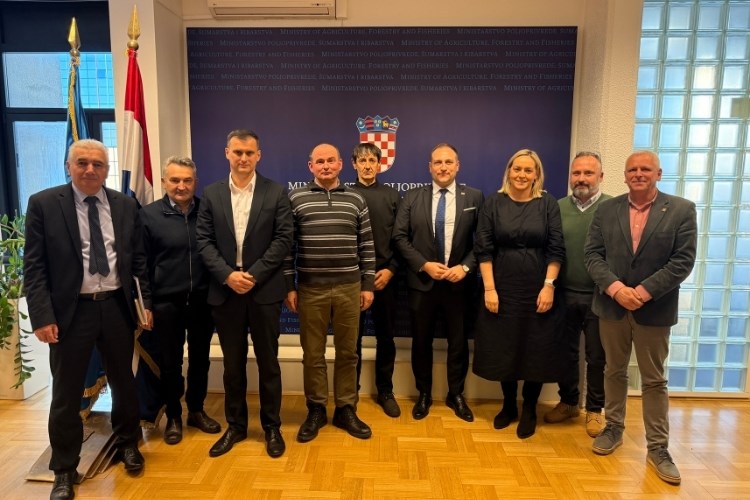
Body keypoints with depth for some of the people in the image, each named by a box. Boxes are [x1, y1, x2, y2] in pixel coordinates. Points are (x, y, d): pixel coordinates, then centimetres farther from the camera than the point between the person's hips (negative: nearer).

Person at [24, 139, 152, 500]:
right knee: (66, 394, 9)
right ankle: (64, 471, 28)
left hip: (117, 307, 3)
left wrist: (145, 302, 3)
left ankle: (127, 444, 40)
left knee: (123, 382, 18)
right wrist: (41, 316, -12)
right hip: (71, 310, -2)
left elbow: (138, 260, 8)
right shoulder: (43, 204, -4)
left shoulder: (125, 205, 4)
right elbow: (34, 266, -6)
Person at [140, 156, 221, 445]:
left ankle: (196, 411, 34)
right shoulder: (149, 214, -4)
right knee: (170, 363, 12)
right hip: (166, 302, -1)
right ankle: (173, 417, 30)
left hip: (202, 300, 2)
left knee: (200, 359, 15)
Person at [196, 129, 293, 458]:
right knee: (232, 364, 13)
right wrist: (227, 275, -12)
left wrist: (254, 275, -13)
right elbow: (204, 240, 2)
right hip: (225, 290, 2)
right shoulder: (211, 194, 7)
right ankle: (235, 426, 29)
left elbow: (283, 239, -6)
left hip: (264, 289, -2)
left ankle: (272, 427, 23)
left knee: (268, 362, 8)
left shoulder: (276, 192, 0)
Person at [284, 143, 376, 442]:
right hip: (310, 288, -1)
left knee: (347, 352, 10)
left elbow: (366, 246, 7)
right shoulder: (295, 199, 1)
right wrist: (289, 286, -3)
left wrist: (368, 284, 3)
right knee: (312, 353, 9)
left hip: (349, 287, 2)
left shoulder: (355, 200, 6)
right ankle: (315, 410, 25)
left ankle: (346, 410, 25)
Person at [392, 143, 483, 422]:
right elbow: (400, 237, -3)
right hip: (422, 282, 0)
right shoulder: (412, 197, 1)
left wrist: (465, 267, -13)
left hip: (459, 282, 0)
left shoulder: (474, 197, 1)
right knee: (421, 341, 11)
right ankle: (424, 394, 30)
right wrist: (424, 265, -13)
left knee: (458, 342, 12)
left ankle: (456, 394, 31)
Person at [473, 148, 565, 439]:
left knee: (537, 350, 8)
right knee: (503, 348, 10)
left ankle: (529, 410, 26)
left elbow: (556, 249, -3)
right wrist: (489, 288, -9)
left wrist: (549, 286, -11)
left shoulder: (548, 204, -1)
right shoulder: (494, 203, -1)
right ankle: (508, 405, 29)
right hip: (503, 288, 1)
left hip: (537, 289, 0)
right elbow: (484, 249, -4)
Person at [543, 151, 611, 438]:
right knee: (565, 353, 14)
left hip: (599, 296, -2)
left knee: (597, 357, 11)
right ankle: (568, 402, 34)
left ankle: (595, 409, 29)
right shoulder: (557, 208, 2)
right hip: (565, 294, 2)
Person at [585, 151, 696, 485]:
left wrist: (643, 292, -18)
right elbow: (592, 254, -2)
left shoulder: (682, 210, -3)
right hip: (611, 305, 2)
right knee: (614, 371, 16)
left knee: (654, 380, 8)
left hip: (655, 309, -2)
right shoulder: (606, 209, 3)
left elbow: (683, 261, -10)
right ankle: (613, 428, 33)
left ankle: (658, 448, 21)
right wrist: (616, 288, -16)